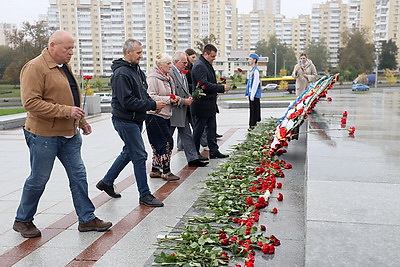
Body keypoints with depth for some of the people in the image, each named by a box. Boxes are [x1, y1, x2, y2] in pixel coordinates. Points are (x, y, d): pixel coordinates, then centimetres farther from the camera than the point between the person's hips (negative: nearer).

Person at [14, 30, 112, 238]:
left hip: (69, 134, 8)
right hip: (44, 135, -8)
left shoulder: (64, 67, 14)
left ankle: (87, 218, 19)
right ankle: (22, 220, 24)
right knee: (38, 179, 5)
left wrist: (82, 122, 20)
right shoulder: (35, 67, -14)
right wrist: (66, 111, -25)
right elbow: (30, 102, -22)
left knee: (78, 175, 9)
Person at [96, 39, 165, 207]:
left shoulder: (136, 70, 11)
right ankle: (144, 195, 7)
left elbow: (142, 94, 21)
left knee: (129, 152, 20)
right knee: (139, 156, -4)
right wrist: (152, 105, -19)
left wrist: (153, 103, 1)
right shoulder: (121, 73, -19)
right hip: (125, 121, -10)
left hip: (136, 120, 10)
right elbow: (127, 102, -24)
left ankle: (106, 182, 34)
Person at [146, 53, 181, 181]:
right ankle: (165, 171, -1)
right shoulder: (153, 78, -13)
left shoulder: (166, 78, 16)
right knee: (167, 142, -9)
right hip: (155, 116, -10)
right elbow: (150, 97, -20)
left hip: (164, 116, 10)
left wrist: (175, 99, 6)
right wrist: (168, 99, -21)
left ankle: (155, 170, 21)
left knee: (159, 144, 13)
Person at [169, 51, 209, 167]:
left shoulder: (182, 73, 14)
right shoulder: (170, 73, -17)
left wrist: (189, 97, 5)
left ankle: (193, 158, 14)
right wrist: (184, 101, -18)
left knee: (187, 136, 10)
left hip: (183, 111, 9)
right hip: (173, 111, -9)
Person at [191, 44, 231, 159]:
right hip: (202, 105, -10)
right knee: (198, 130, 1)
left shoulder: (207, 65, 15)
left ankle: (214, 151, 20)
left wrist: (221, 87, 10)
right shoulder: (199, 66, -18)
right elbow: (204, 84, -26)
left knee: (212, 128, 13)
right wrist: (222, 88, -24)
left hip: (210, 104, 10)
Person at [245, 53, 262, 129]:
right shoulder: (252, 70, 15)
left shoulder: (256, 70, -15)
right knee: (252, 110, 14)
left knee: (254, 110, -5)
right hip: (251, 94, 9)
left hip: (254, 94, -9)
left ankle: (253, 125, -1)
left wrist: (252, 95, -20)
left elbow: (255, 83, -19)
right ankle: (252, 125, 21)